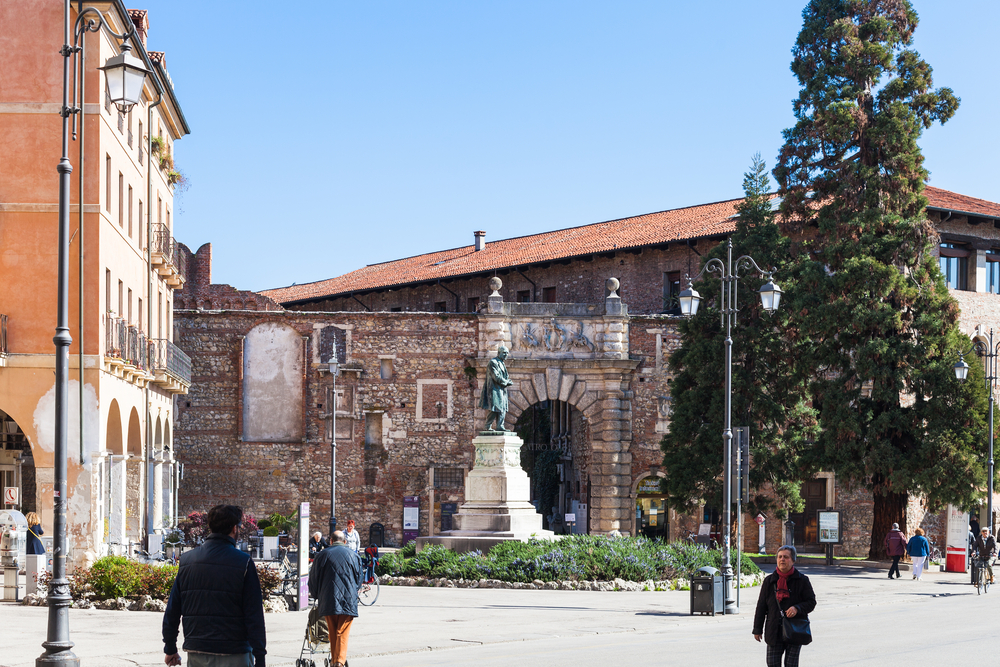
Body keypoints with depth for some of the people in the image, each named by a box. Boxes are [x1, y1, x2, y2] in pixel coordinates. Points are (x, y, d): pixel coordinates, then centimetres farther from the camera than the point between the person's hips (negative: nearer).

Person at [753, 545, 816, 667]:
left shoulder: (802, 580, 0)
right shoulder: (769, 581, 6)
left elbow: (811, 602, 1)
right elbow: (761, 606, 10)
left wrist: (797, 608, -19)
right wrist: (757, 629, 9)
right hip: (774, 631, 2)